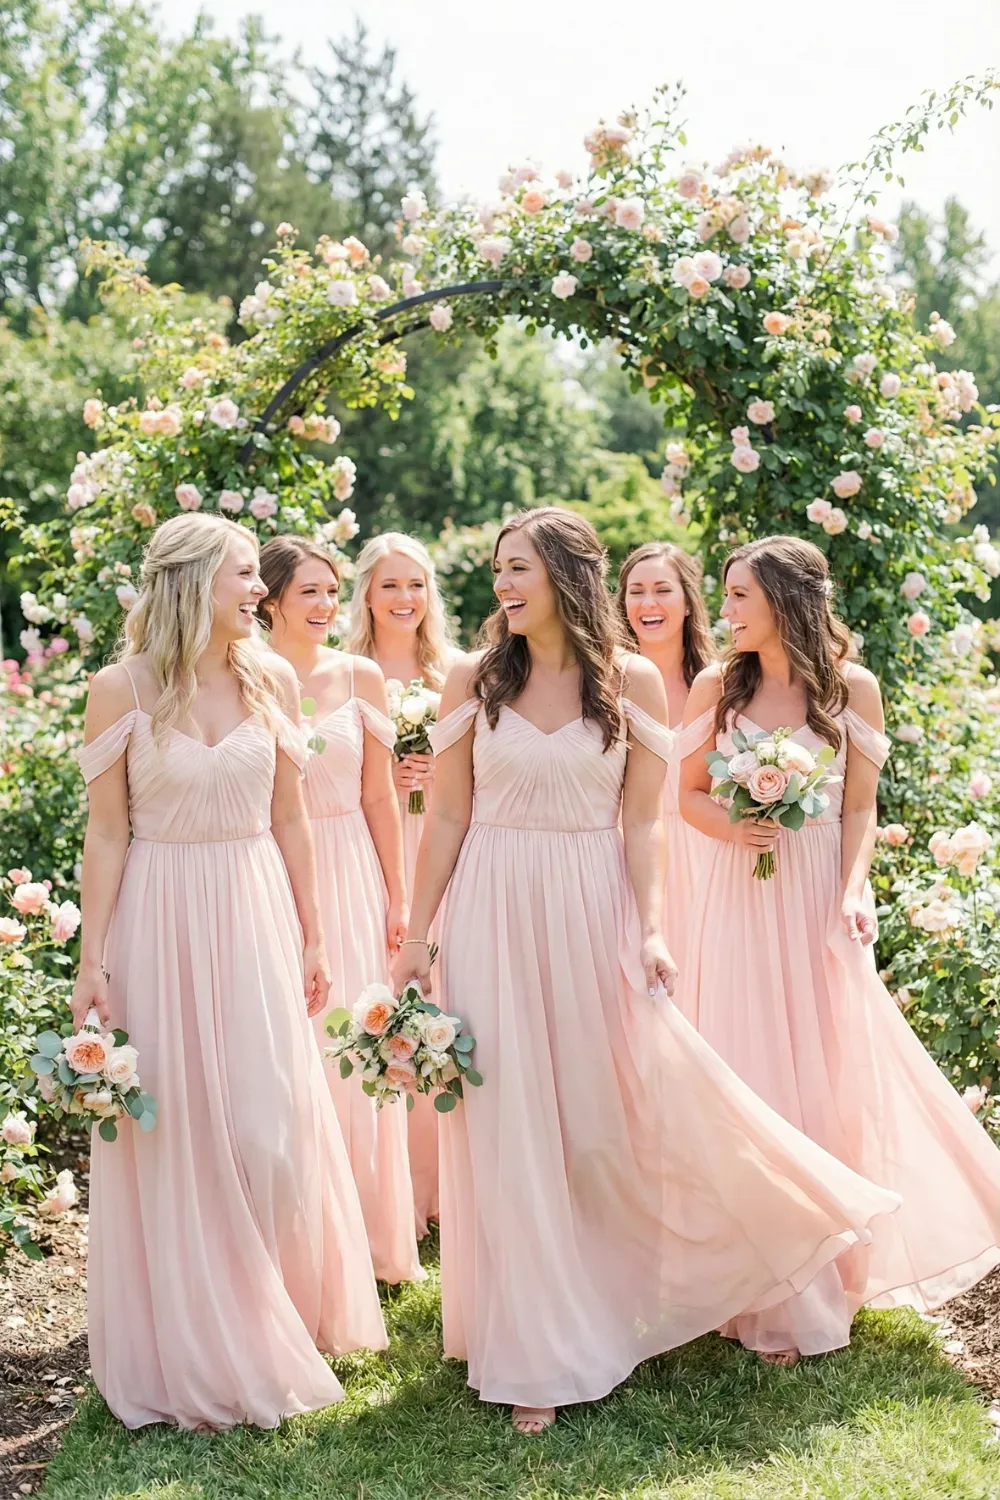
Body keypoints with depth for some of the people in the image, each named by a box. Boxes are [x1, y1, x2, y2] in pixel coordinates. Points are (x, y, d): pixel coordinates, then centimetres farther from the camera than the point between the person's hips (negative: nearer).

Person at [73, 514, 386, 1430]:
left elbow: (290, 820, 9)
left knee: (274, 1129, 4)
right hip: (161, 919, -3)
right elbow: (106, 833, -4)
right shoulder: (121, 689, -6)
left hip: (257, 917, 3)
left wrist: (312, 938, 9)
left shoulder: (271, 681, 4)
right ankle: (198, 1356, 20)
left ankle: (276, 1327, 26)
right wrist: (94, 961, -7)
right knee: (176, 1137, 5)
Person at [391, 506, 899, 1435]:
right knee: (510, 1131, 3)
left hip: (592, 916, 0)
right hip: (494, 917, 0)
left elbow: (641, 824, 2)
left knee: (626, 1109, 4)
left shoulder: (632, 682, 1)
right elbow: (448, 818, 3)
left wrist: (648, 931, -7)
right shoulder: (473, 680, 1)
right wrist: (415, 935, 1)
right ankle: (535, 1355, 15)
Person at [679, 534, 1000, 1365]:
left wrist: (854, 890, -14)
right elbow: (689, 793, 8)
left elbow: (860, 808, 0)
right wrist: (728, 827, -11)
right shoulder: (717, 686, 2)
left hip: (819, 898, 0)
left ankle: (828, 1269, 27)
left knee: (828, 1076, 7)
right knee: (749, 1075, 2)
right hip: (742, 898, 1)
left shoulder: (851, 688, -1)